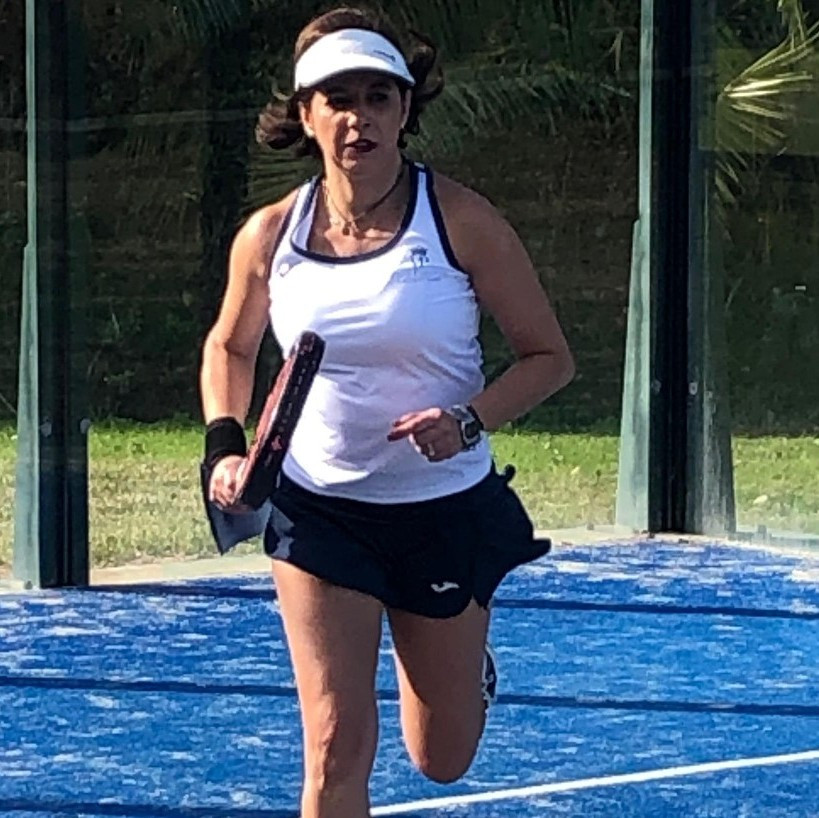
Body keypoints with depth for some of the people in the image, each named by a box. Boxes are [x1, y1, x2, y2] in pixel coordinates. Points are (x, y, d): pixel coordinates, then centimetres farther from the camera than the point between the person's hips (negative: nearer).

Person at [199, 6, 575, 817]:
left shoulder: (461, 221, -14)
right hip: (316, 508, 1)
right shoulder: (270, 234, -6)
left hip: (448, 508, -1)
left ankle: (466, 658, 50)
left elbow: (549, 356, -7)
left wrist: (471, 421, -25)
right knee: (337, 748, -10)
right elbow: (229, 346, 14)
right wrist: (225, 446, -2)